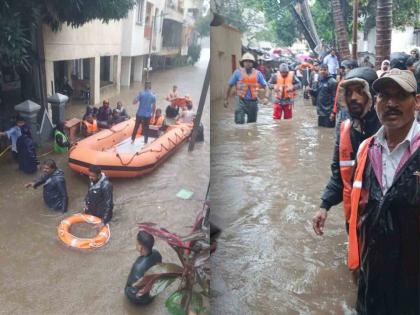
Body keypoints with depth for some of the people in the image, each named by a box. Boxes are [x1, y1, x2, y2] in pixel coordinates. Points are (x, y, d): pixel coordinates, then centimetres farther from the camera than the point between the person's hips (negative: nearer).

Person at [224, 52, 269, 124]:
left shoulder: (257, 73, 5)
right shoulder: (238, 72, 1)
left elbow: (265, 86, 7)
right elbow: (230, 86, 7)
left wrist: (266, 97, -10)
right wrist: (226, 99, 7)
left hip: (253, 102, 2)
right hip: (241, 101, -2)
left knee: (252, 123, 11)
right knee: (239, 122, -15)